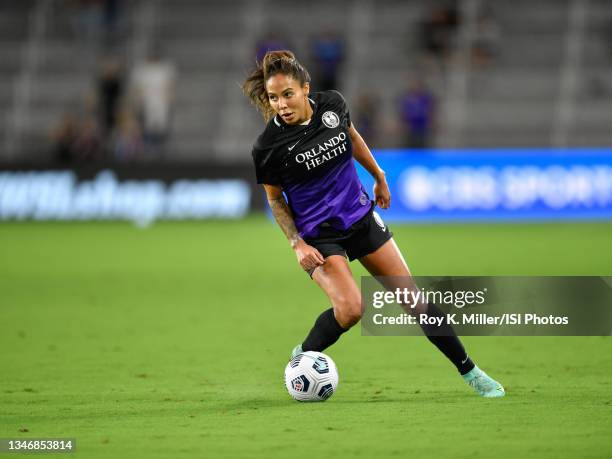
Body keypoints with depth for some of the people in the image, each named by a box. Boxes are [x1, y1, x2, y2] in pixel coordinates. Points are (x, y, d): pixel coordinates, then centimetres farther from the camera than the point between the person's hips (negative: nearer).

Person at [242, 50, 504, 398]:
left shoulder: (332, 104, -10)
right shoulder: (268, 147, -19)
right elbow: (275, 199, -3)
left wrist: (379, 177, 24)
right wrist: (297, 244, -13)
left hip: (361, 217, 4)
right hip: (318, 235, -4)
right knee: (350, 308, -26)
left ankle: (470, 371, 17)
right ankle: (301, 356, 2)